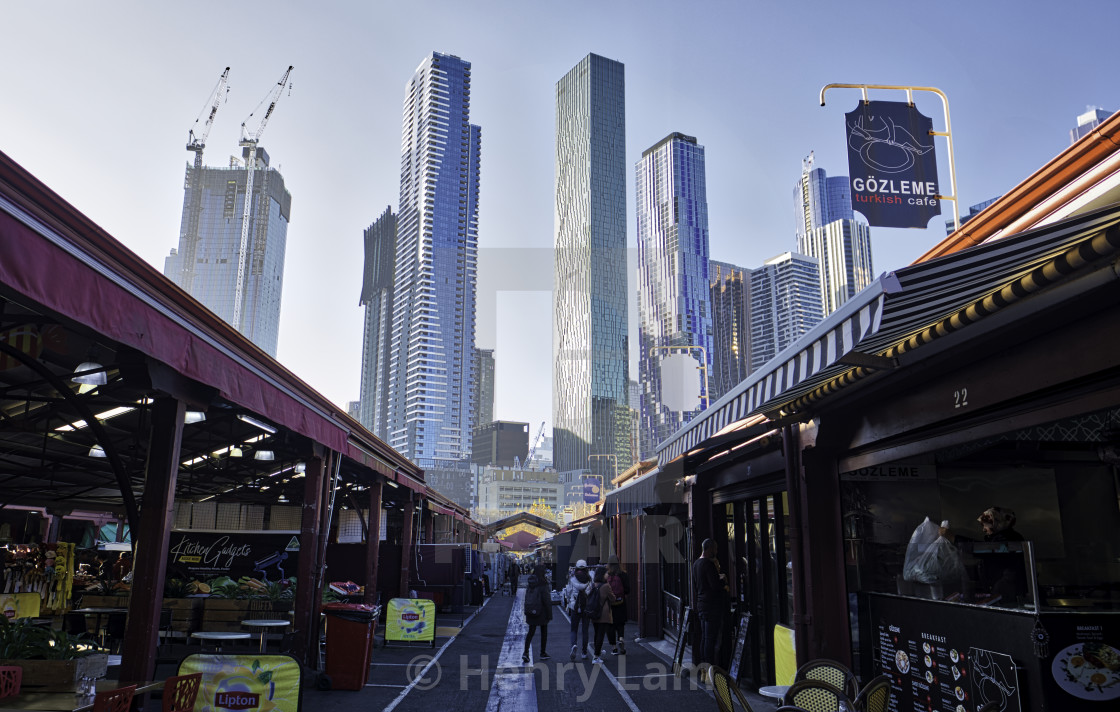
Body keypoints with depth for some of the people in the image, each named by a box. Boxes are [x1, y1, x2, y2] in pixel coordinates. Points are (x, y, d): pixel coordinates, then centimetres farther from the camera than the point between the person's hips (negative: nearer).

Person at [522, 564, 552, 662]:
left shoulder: (531, 583, 3)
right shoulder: (542, 583, -15)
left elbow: (527, 598, 8)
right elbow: (546, 599, -16)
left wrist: (527, 610, 15)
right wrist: (549, 613, -10)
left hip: (531, 611, 5)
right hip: (541, 611, -5)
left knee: (531, 632, 7)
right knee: (544, 632, 13)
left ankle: (526, 652, -9)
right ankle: (543, 653, 21)